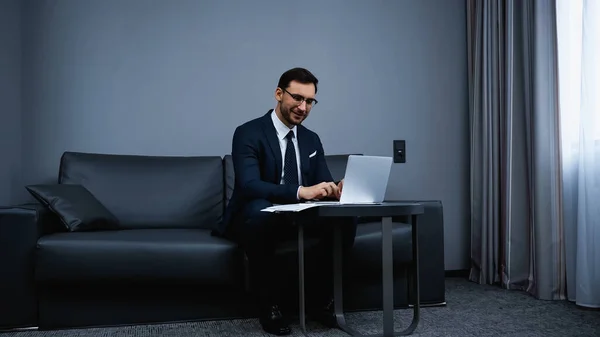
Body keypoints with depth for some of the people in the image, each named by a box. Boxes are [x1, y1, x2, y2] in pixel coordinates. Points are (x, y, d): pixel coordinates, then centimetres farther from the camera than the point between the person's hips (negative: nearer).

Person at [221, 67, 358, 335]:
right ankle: (270, 305, -23)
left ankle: (321, 300, -6)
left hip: (299, 217, 5)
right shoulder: (248, 133, -13)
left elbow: (323, 183, 4)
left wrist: (335, 190, -23)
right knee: (259, 208, -40)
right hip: (256, 217, -5)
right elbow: (249, 185, -28)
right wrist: (301, 191, -41)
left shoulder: (311, 139, 9)